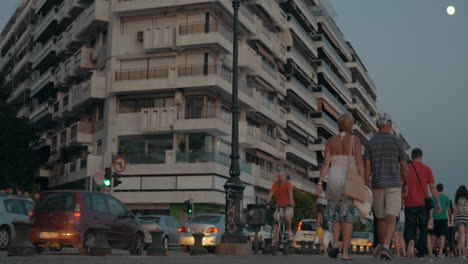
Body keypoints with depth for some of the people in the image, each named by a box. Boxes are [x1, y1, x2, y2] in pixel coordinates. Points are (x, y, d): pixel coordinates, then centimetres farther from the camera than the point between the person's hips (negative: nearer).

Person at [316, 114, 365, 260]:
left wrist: (319, 184, -1)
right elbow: (360, 163, -8)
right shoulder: (355, 140, -2)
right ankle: (345, 252, -3)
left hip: (334, 180, 3)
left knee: (337, 213, 17)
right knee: (348, 216, 2)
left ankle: (335, 244, -3)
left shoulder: (331, 141, 6)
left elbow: (325, 163, 0)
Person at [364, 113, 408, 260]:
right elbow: (404, 167, 0)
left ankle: (383, 247, 26)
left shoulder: (370, 143, 1)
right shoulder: (398, 142, -3)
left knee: (381, 218, 17)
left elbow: (367, 168, -4)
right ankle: (385, 248, -27)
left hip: (377, 186, 3)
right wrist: (406, 184, 14)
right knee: (391, 220, -8)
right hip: (393, 186, -2)